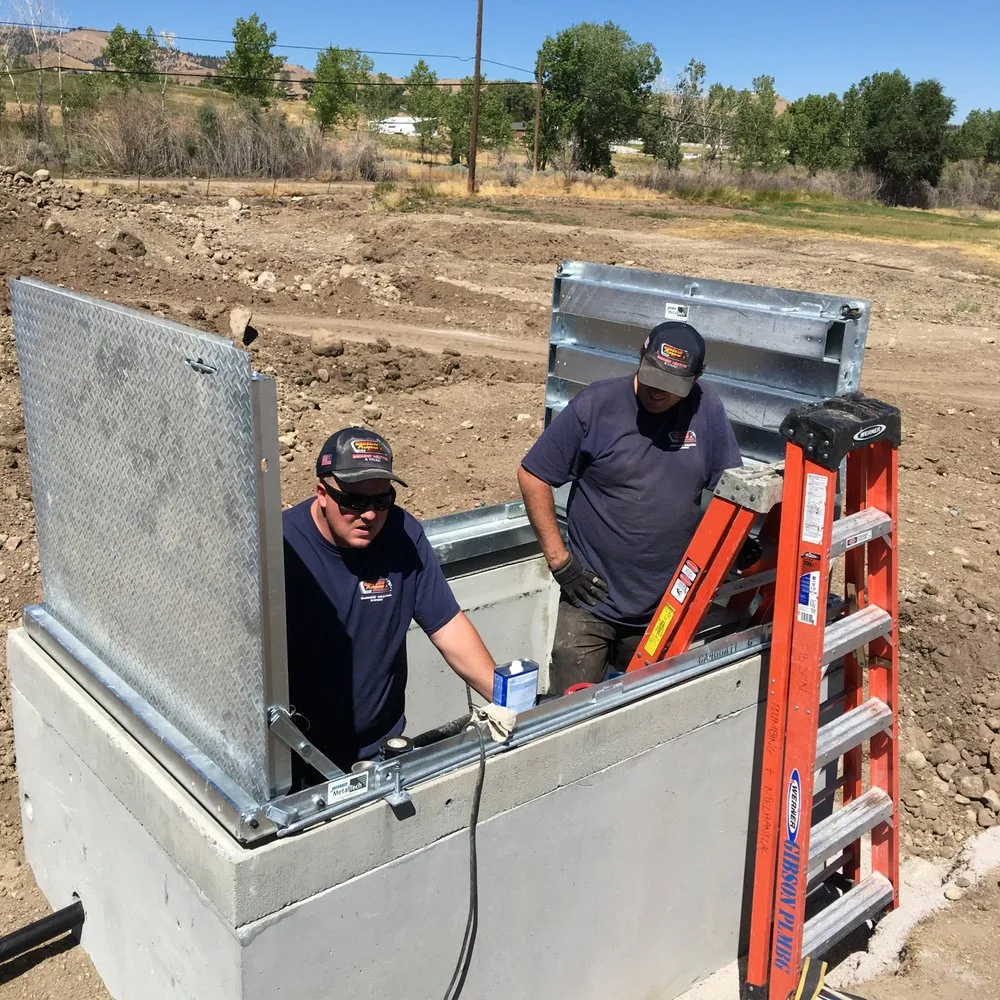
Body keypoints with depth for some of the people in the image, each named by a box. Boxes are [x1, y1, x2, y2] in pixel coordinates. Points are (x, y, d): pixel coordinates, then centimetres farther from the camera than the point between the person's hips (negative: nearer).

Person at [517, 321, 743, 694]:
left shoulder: (706, 410, -2)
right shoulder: (596, 404, -9)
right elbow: (532, 476, -4)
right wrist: (559, 560, -6)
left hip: (668, 608, 3)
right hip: (591, 600, -2)